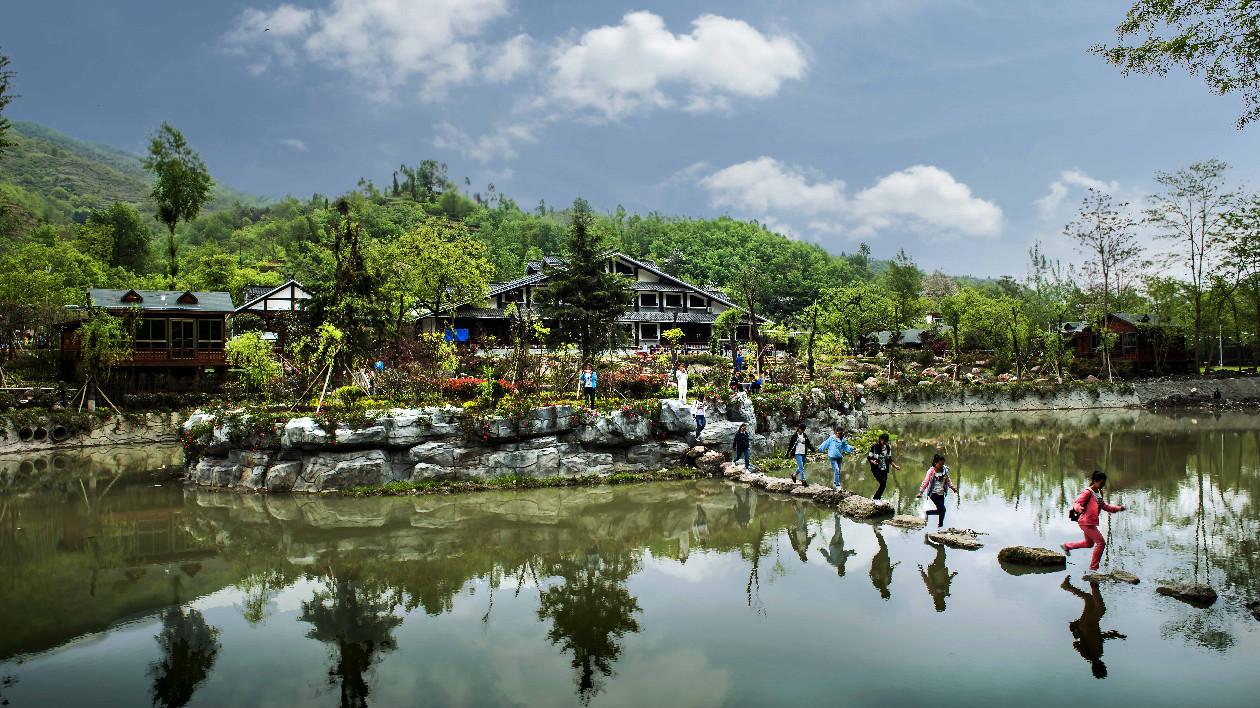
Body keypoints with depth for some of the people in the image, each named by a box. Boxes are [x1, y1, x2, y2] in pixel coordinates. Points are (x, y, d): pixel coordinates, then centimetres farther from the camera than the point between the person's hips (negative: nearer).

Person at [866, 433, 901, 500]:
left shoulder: (888, 447, 10)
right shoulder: (875, 447, -8)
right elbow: (869, 458, -6)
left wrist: (895, 466, 12)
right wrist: (874, 462, -24)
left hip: (884, 470, 6)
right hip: (876, 469, -6)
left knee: (884, 485, 3)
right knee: (883, 483, -19)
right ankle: (875, 499, -9)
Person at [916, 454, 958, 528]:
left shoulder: (945, 470, 3)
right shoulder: (931, 471, -12)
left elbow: (948, 480, 18)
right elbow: (926, 482, -8)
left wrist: (953, 487, 7)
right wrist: (921, 492, -11)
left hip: (941, 494, 6)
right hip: (934, 493, -6)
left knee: (940, 510, 8)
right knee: (942, 509, -14)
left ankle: (926, 513, 31)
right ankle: (940, 526, 1)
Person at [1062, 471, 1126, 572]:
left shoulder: (1100, 492, 11)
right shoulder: (1088, 492, -17)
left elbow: (1103, 506, 25)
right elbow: (1075, 503, -20)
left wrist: (1118, 509, 21)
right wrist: (1079, 508, -42)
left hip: (1091, 522, 10)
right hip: (1086, 522, -10)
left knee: (1089, 543, 23)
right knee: (1101, 542, -9)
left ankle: (1067, 546, 38)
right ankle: (1093, 567, 0)